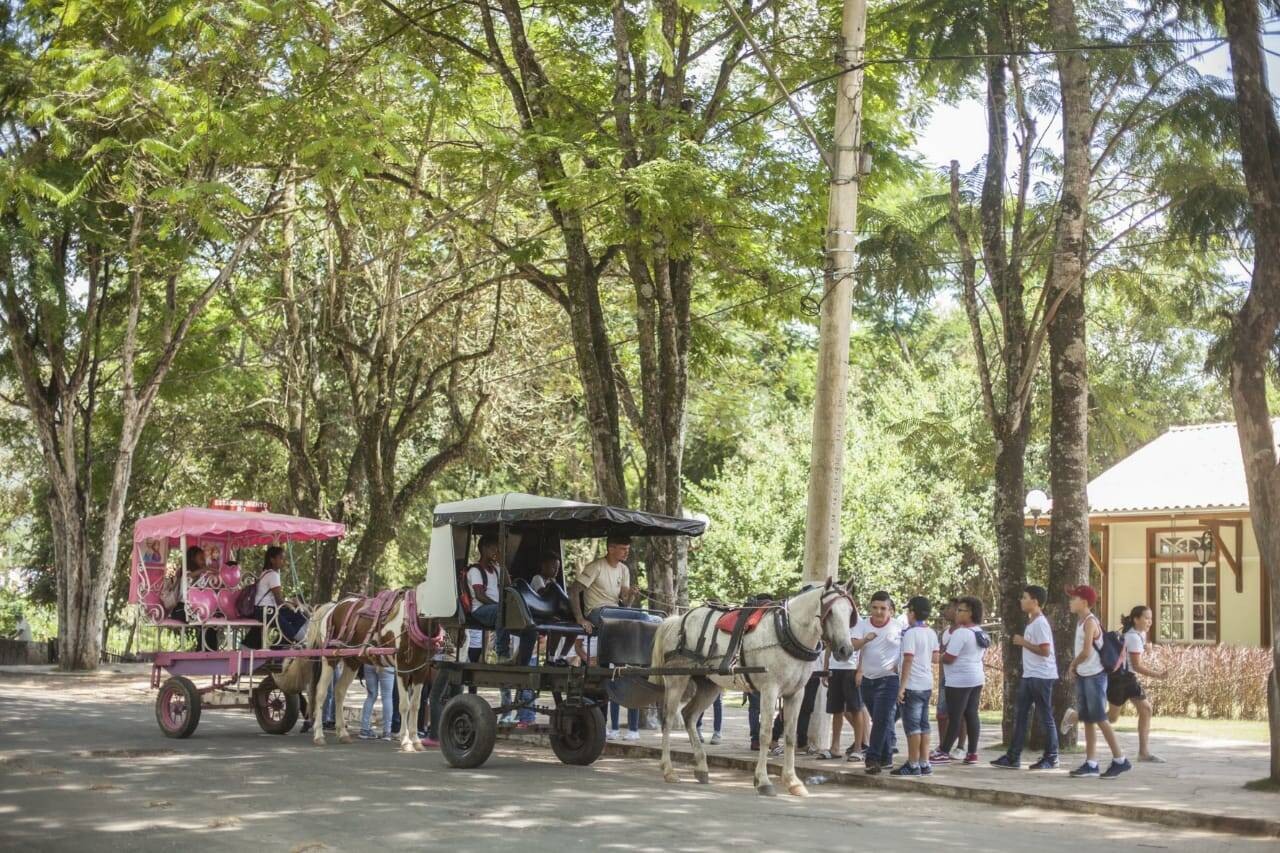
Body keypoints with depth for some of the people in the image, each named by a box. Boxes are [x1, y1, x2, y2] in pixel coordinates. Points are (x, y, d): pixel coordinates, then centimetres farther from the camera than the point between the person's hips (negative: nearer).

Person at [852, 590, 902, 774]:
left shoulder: (899, 627, -4)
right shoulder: (863, 625, 1)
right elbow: (853, 646, -11)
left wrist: (900, 664, -8)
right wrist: (865, 639, -29)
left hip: (889, 679, -4)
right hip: (867, 679, 4)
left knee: (881, 719, -12)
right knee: (881, 720, 13)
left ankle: (873, 758, -11)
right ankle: (886, 757, 22)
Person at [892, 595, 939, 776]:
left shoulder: (910, 633, -14)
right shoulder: (931, 633, 9)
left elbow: (908, 660, -18)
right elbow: (935, 658, 14)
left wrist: (902, 687, -17)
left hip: (913, 686, -8)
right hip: (927, 685, 8)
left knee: (912, 726, -3)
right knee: (923, 725, 12)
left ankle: (913, 765, 0)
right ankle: (924, 764, 15)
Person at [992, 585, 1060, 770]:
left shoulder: (1040, 623, -16)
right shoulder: (1031, 622, 14)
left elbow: (1045, 650, -23)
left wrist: (1023, 642, -17)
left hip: (1042, 677, -10)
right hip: (1029, 676, 10)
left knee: (1045, 718, 0)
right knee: (1020, 715, 8)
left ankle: (1051, 758, 9)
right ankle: (1013, 758, 10)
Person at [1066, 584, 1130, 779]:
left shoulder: (1090, 622, -15)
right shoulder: (1081, 621, 12)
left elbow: (1086, 652, -22)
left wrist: (1072, 665, -6)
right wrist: (1075, 667, 2)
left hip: (1094, 676, -9)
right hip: (1083, 676, 9)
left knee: (1099, 719, -6)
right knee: (1087, 721, 8)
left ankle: (1120, 761, 1)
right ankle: (1091, 764, 11)